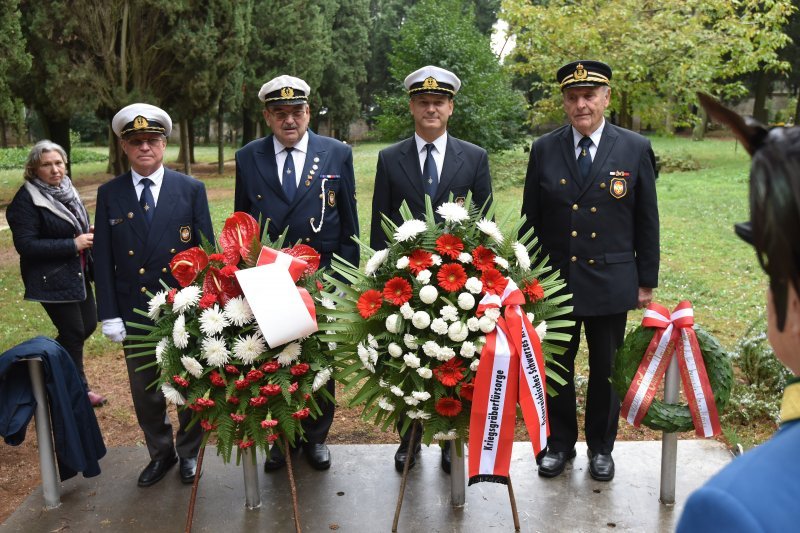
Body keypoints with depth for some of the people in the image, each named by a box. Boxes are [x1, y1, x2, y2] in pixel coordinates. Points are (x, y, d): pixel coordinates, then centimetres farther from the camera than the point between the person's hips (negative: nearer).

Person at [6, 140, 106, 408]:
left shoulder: (66, 190, 8)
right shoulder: (26, 199, -16)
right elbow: (25, 245, -22)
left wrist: (89, 235, -2)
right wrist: (73, 245, -23)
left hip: (77, 274, 8)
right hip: (52, 279, -8)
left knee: (88, 324, 14)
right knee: (73, 333, 1)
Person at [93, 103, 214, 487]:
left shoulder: (191, 189, -2)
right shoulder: (109, 194, 2)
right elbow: (103, 259, 2)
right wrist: (109, 314, -3)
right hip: (134, 310, 2)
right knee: (144, 391, 14)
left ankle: (189, 452, 33)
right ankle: (160, 452, 35)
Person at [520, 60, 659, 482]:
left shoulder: (635, 149, -2)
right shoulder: (543, 150, 0)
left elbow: (647, 221, 1)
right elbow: (530, 221, 4)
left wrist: (647, 281, 1)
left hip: (611, 283, 0)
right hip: (554, 280, 1)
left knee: (607, 370, 12)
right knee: (556, 367, 12)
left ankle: (601, 446, 32)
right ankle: (559, 442, 32)